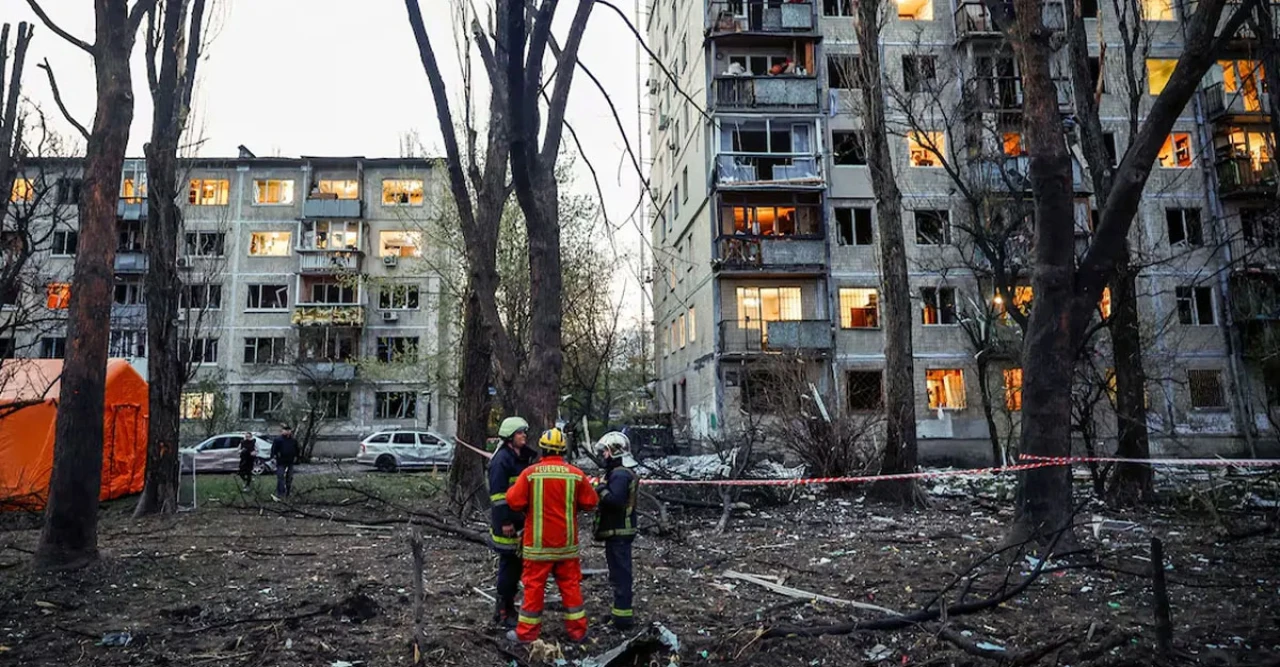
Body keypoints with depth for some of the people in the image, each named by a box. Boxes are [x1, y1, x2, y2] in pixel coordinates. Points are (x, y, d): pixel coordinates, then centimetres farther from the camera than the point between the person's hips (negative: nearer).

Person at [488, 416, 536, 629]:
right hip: (506, 523, -9)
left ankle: (508, 607, 26)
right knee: (509, 565, -3)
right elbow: (497, 493, -20)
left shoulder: (523, 457, 14)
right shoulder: (502, 459, -15)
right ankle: (503, 613, 7)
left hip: (520, 521, 9)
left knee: (517, 564, 15)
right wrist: (505, 521, -22)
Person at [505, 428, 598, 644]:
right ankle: (577, 630, 19)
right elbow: (590, 503, -1)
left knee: (534, 586, 8)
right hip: (566, 542, 2)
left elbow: (514, 502, -11)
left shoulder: (530, 473, -11)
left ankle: (527, 632, 15)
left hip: (538, 542, -2)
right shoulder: (576, 474, -6)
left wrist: (511, 490, 9)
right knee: (570, 585, 12)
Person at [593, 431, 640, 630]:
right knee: (620, 572, 18)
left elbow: (615, 500, -30)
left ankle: (623, 616, -1)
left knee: (620, 573, -6)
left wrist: (601, 490, -18)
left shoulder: (620, 474, -18)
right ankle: (620, 610, 29)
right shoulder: (621, 472, 17)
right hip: (619, 531, 11)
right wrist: (601, 489, 5)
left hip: (618, 532, -11)